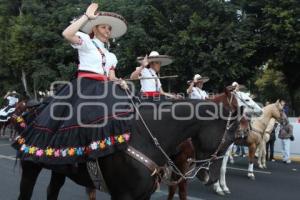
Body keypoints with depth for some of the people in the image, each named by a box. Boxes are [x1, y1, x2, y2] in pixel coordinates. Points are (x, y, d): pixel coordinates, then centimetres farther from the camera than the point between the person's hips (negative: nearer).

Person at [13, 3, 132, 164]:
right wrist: (87, 16, -8)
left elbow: (111, 78, 18)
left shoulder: (111, 56, 25)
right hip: (84, 87, -6)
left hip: (102, 90, 6)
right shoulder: (86, 42, 6)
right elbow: (66, 34, -15)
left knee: (119, 108, -18)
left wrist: (119, 82, -6)